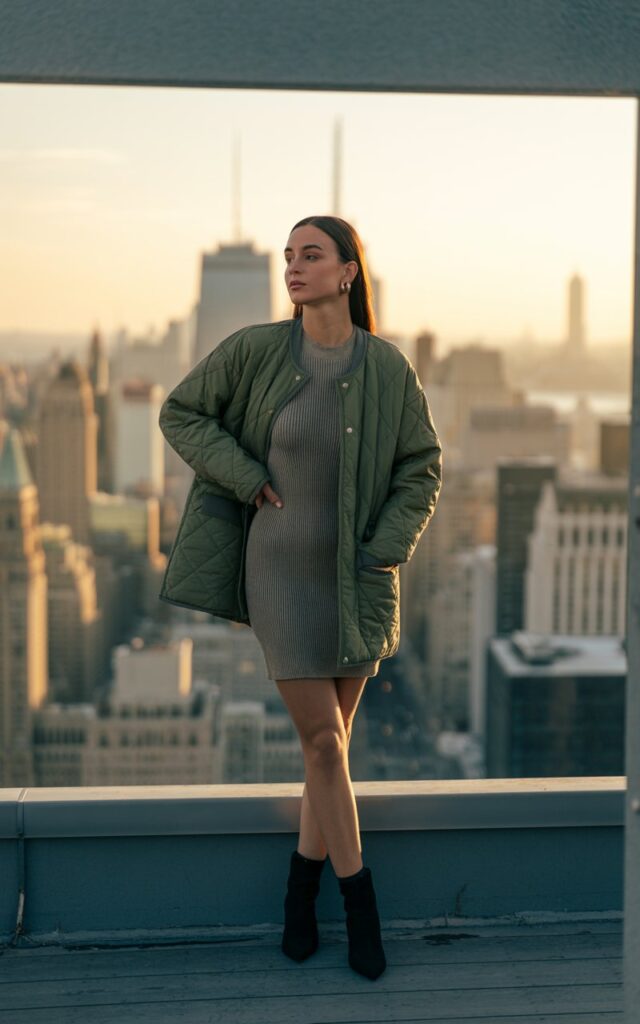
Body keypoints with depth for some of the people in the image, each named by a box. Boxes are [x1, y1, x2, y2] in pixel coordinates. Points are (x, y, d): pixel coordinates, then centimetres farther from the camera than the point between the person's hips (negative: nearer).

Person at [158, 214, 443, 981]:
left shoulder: (388, 367, -6)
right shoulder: (256, 350, -9)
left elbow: (422, 465, 4)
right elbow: (180, 413, 2)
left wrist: (387, 545, -7)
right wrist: (247, 479, -9)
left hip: (359, 576, 2)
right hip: (281, 567, -2)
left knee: (333, 736, 10)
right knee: (322, 740, -3)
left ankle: (303, 882, 29)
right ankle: (360, 901, 11)